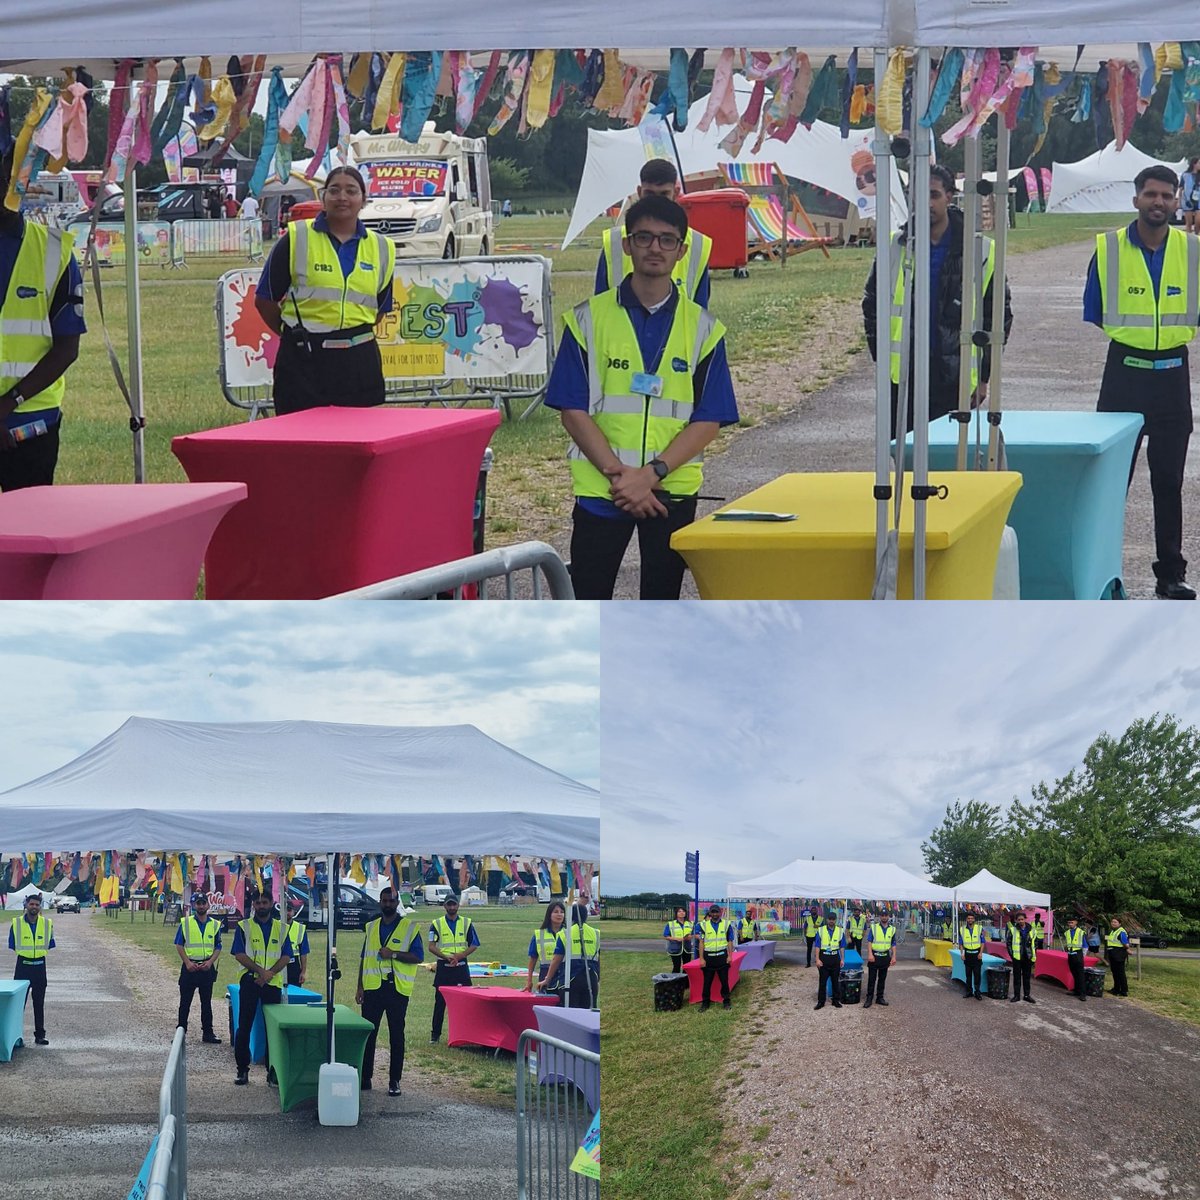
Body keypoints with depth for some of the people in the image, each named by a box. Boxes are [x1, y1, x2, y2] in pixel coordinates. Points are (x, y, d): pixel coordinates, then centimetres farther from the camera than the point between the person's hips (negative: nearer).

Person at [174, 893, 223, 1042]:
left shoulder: (215, 925, 6)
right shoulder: (185, 923, 1)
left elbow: (218, 948, 7)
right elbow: (179, 945, 0)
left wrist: (210, 962, -10)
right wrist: (188, 962, -12)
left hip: (207, 968, 2)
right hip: (190, 967, -2)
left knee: (206, 1002, 7)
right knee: (185, 1002, 2)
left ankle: (208, 1032, 12)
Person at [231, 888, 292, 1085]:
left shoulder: (281, 928, 10)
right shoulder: (244, 927, 4)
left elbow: (285, 956, 3)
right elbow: (240, 955, -5)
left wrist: (270, 973, -13)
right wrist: (261, 971, -16)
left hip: (273, 982, 1)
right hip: (249, 980, -1)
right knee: (244, 1026, -1)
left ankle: (272, 1071, 5)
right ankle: (242, 1069, 5)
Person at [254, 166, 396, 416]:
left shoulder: (381, 248, 10)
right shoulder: (296, 239, 0)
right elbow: (265, 300, 4)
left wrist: (351, 332, 12)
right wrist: (297, 335, 9)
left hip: (358, 360, 3)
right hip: (303, 360, -3)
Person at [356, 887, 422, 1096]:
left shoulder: (409, 927, -1)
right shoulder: (371, 928, 12)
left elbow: (418, 957, -8)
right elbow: (364, 958, 15)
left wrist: (393, 954, -19)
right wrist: (360, 987, 10)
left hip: (398, 989, -3)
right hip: (373, 988, 3)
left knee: (396, 1035, 2)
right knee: (368, 1033, 3)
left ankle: (394, 1081, 7)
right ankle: (365, 1077, 9)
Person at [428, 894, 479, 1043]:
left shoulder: (467, 923, 6)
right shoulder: (437, 924, 3)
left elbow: (474, 945, 5)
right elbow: (432, 947, -3)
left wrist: (459, 956, -11)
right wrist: (447, 957, -18)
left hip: (461, 967, 1)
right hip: (443, 967, -1)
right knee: (440, 1001, 2)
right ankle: (435, 1034, 8)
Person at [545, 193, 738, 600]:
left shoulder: (702, 328, 4)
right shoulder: (589, 319, 1)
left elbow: (708, 419, -1)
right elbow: (573, 411, -2)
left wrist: (652, 473, -14)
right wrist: (618, 474, -14)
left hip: (671, 488, 1)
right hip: (599, 488, -1)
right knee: (587, 602, -2)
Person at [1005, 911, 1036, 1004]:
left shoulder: (1030, 930, 6)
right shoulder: (1012, 930, -3)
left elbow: (1034, 943, 13)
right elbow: (1008, 942, 1)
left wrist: (1033, 956, 6)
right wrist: (1011, 954, -7)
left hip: (1028, 957, 3)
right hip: (1017, 958, -3)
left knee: (1027, 977, 9)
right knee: (1017, 977, 3)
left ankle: (1027, 995, 17)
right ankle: (1016, 995, 10)